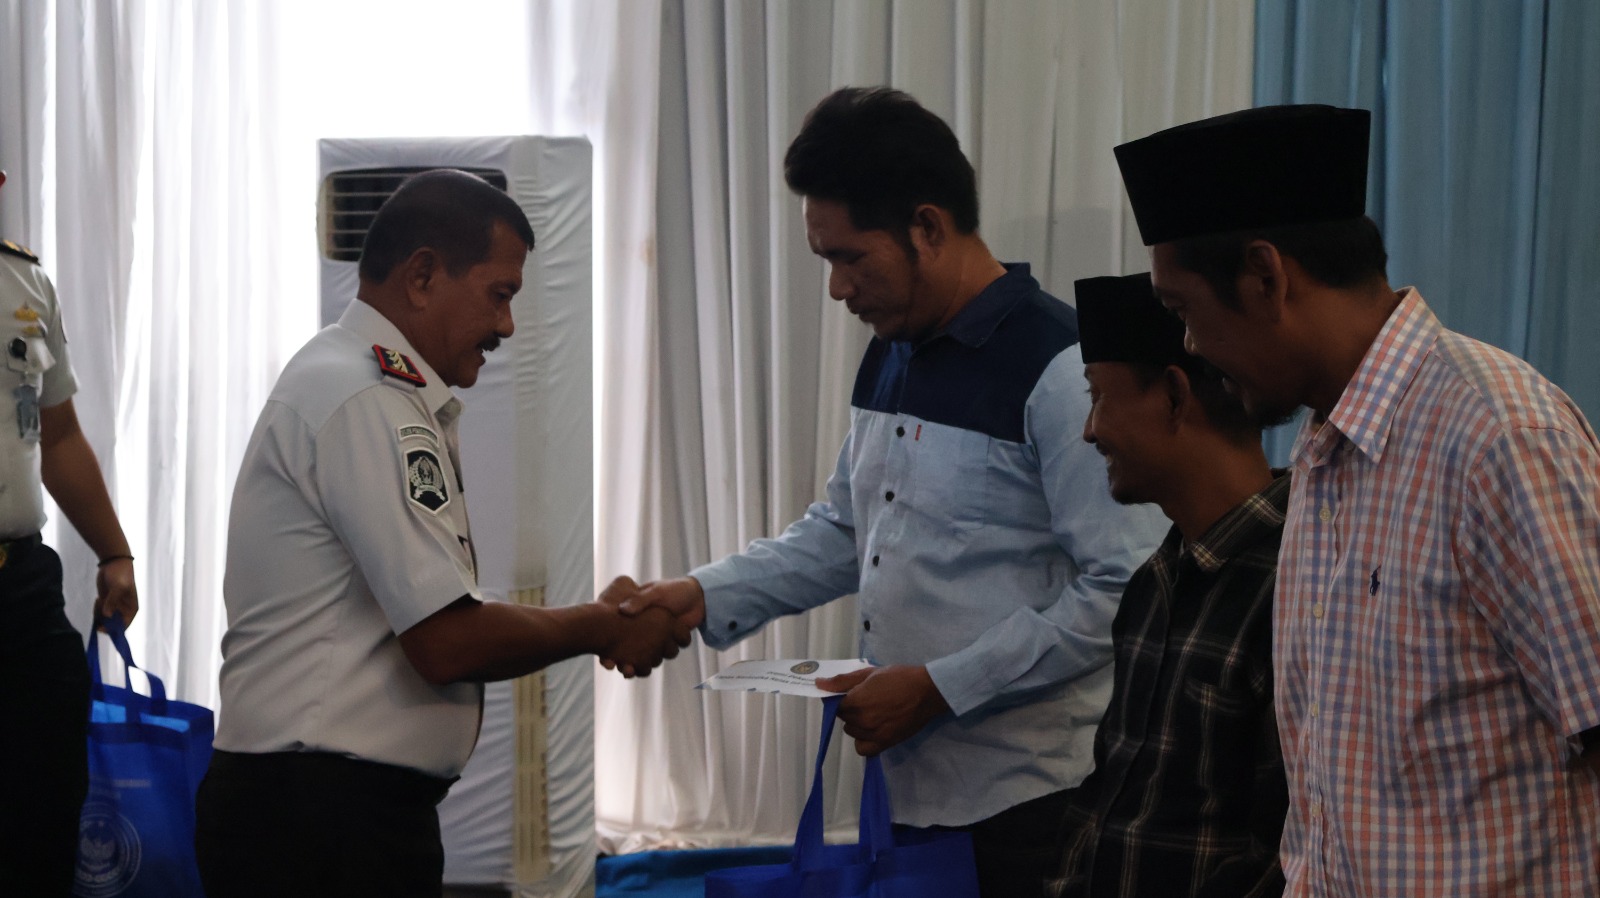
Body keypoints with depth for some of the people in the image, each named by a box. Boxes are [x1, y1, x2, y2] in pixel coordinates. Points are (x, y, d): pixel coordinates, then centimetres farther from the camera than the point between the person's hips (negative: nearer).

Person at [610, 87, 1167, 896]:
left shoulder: (1058, 369, -15)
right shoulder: (890, 358, 12)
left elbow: (1120, 593, -19)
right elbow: (842, 530, 21)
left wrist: (939, 687, -18)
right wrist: (705, 595, 7)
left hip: (1025, 802, -7)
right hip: (911, 785, 7)